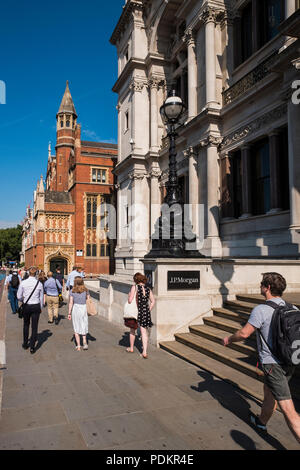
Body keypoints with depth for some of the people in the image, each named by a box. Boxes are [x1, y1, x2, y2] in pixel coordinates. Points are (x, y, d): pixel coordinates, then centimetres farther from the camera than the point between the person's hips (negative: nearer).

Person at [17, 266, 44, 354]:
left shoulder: (23, 283, -9)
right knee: (34, 326, 6)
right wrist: (41, 308, 16)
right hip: (36, 306, -1)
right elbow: (41, 298, 2)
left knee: (26, 325, 21)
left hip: (26, 306, 1)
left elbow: (19, 296, -2)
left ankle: (25, 344, 32)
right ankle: (32, 347, 9)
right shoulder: (39, 284, -7)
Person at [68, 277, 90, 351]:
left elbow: (71, 303, -5)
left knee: (76, 328, 12)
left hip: (75, 309, -1)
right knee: (84, 326, 16)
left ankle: (78, 346, 12)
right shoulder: (85, 290, -1)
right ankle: (84, 342, -3)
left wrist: (69, 313, 0)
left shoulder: (72, 291, -5)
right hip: (84, 309, 1)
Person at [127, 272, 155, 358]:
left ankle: (131, 348, 34)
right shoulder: (148, 289, 4)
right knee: (144, 332, 6)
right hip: (145, 312, 3)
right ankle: (144, 352, 1)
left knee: (132, 330, 19)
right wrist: (148, 311, 14)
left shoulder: (134, 287, -10)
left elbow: (130, 301, -15)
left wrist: (129, 295, 5)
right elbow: (153, 301, 7)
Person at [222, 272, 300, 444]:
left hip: (273, 364, -8)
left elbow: (244, 333, -14)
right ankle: (262, 422, 49)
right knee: (269, 392, 28)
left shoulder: (261, 310, -18)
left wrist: (229, 339, 5)